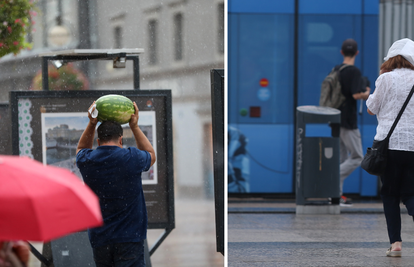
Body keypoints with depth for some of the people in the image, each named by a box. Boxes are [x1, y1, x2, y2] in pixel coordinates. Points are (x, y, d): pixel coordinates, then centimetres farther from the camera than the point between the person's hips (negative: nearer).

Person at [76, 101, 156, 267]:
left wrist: (91, 124, 18)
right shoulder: (131, 158, -6)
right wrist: (135, 127, 20)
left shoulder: (87, 161, 1)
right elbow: (151, 155, 19)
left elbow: (81, 148, 29)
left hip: (99, 239, 4)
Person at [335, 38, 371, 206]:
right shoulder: (354, 71, -14)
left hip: (335, 120, 8)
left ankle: (337, 194, 12)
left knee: (342, 158, 14)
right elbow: (357, 95, -23)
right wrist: (367, 93, -1)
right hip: (348, 121, -8)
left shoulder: (335, 70, 9)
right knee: (357, 158, -1)